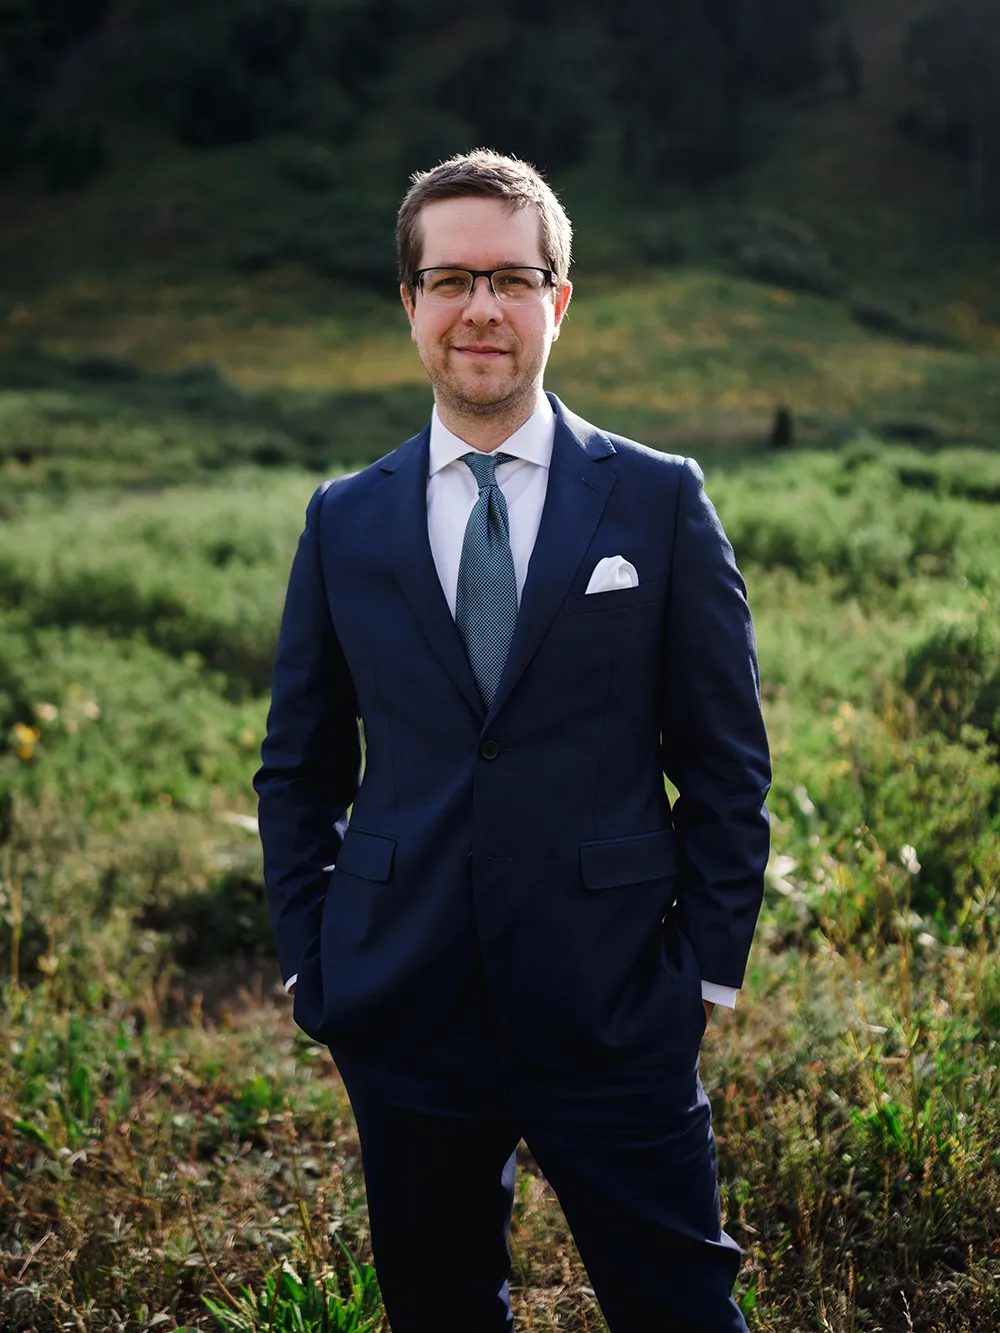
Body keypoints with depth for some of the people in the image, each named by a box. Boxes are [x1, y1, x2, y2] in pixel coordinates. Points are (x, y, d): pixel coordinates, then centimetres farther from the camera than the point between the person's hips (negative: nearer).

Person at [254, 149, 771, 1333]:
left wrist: (707, 964, -2)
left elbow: (726, 760, 2)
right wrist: (308, 965, 5)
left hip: (614, 1014, -2)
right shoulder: (344, 521, 6)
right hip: (403, 1013, 2)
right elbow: (298, 768, 11)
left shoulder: (661, 502, 0)